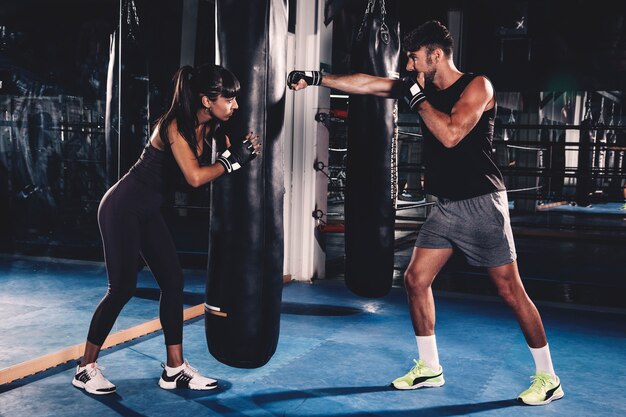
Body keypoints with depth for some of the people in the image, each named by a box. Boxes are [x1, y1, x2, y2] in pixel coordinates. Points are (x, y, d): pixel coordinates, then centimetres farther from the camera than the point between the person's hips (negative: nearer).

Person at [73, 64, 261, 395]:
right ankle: (85, 368, 10)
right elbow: (195, 177, -33)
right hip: (122, 207, -8)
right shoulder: (175, 126, -24)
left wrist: (244, 147, -20)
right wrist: (232, 160, -23)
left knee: (173, 282, 4)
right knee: (123, 287, -6)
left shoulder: (210, 127, -1)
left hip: (149, 212, 9)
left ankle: (174, 369, 11)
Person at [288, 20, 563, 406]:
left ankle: (548, 378, 11)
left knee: (510, 290, -3)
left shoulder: (477, 86, -12)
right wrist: (316, 78, 4)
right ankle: (430, 367, 20)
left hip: (482, 204, -7)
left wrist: (417, 97, -16)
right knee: (416, 279, 5)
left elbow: (451, 135, -26)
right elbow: (367, 83, 7)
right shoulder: (425, 89, 8)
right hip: (446, 206, 7)